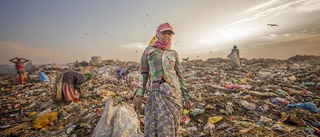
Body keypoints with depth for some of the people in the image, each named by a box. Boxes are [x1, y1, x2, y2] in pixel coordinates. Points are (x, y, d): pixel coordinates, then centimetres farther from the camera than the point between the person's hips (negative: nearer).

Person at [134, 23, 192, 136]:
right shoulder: (148, 50, 9)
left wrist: (186, 96, 8)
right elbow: (143, 73, 6)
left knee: (168, 128, 2)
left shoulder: (173, 54, 12)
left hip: (173, 92, 1)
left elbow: (179, 76, 12)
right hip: (157, 94, 0)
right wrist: (139, 95, -3)